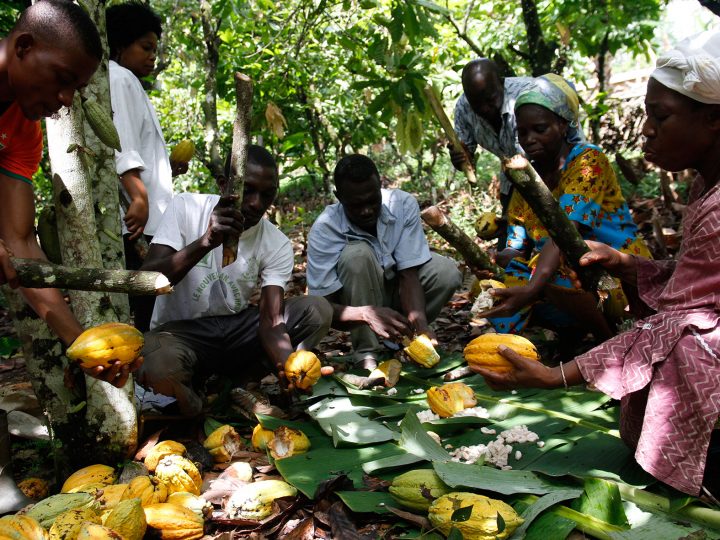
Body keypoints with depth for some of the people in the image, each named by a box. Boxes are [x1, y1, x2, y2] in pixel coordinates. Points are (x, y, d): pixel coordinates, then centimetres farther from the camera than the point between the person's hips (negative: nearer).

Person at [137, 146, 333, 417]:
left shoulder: (278, 245, -8)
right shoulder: (185, 208, -13)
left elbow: (271, 320, -16)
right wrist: (207, 242, -40)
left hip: (237, 327, 3)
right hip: (180, 331, -3)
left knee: (318, 310, -16)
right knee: (156, 366, -39)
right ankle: (190, 399, -4)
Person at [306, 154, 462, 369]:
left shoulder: (404, 204, -21)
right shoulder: (324, 229, -27)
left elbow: (409, 273, -24)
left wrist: (420, 323, -40)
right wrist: (367, 314, -46)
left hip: (395, 290, 3)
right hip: (356, 298, -3)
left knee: (447, 273, -23)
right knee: (357, 254, -33)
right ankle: (367, 354, -23)